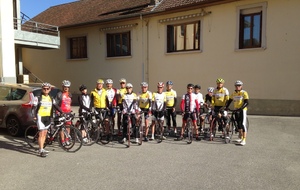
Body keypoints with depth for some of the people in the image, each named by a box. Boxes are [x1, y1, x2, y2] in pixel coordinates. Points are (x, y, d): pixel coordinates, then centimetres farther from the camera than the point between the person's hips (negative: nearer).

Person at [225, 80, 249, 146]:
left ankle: (244, 140, -8)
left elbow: (246, 102, -18)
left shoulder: (244, 93, -9)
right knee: (238, 124, 14)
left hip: (242, 110, -6)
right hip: (236, 110, 6)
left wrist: (241, 108, -31)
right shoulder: (233, 93, 7)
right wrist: (226, 107, -2)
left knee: (243, 124, -10)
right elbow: (229, 101, 12)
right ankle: (240, 137, 29)